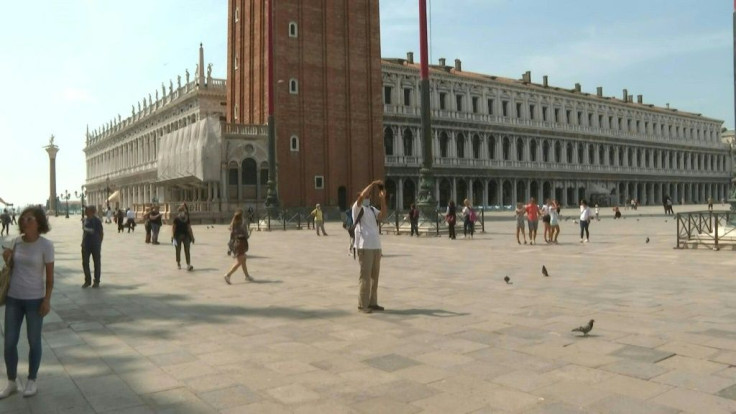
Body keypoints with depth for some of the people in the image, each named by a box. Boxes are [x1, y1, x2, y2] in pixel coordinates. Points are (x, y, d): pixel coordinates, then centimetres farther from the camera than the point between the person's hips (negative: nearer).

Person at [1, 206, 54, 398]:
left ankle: (31, 381, 23)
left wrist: (47, 300, -12)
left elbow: (50, 275, -8)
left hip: (34, 299, -4)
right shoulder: (17, 241, 3)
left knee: (34, 341, 7)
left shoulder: (46, 245, -11)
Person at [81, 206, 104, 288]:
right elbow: (84, 231, 16)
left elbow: (101, 233, -5)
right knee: (85, 263, 6)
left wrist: (99, 244, -3)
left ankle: (96, 281, 15)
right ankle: (87, 280, 19)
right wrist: (83, 241, 10)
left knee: (97, 263, 5)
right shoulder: (85, 220, 6)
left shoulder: (97, 221, -10)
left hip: (95, 245, -5)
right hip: (86, 245, 5)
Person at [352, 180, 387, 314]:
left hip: (376, 246, 7)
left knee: (374, 275, 11)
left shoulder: (372, 209, 16)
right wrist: (373, 184, -13)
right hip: (364, 246, -7)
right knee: (365, 275, -5)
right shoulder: (357, 208, -1)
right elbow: (362, 196, -19)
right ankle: (363, 304, 1)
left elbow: (382, 215, -2)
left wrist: (383, 199, -5)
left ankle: (372, 302, 20)